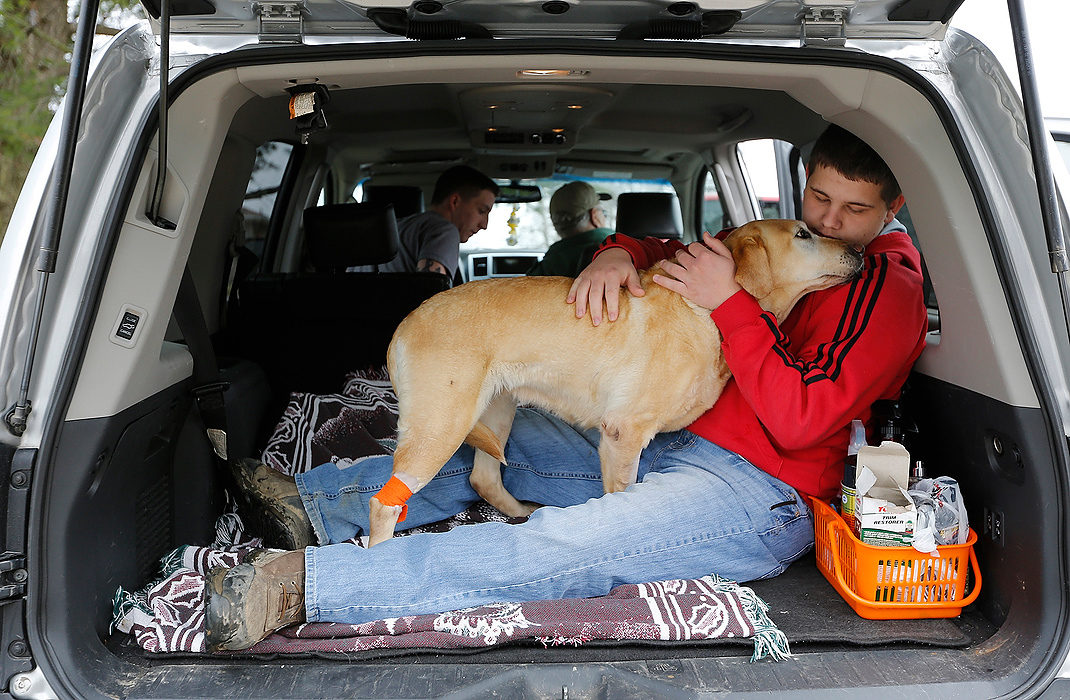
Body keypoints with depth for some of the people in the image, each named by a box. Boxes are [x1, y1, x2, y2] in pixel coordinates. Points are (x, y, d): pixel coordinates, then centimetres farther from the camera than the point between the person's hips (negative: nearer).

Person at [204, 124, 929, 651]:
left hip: (760, 499, -8)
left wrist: (729, 303, -21)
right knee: (505, 438, 6)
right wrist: (618, 253, -10)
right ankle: (318, 504, 10)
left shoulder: (887, 283, -9)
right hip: (679, 447, 9)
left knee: (560, 546, -28)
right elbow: (670, 251, 13)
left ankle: (298, 581, -28)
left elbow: (798, 420, -21)